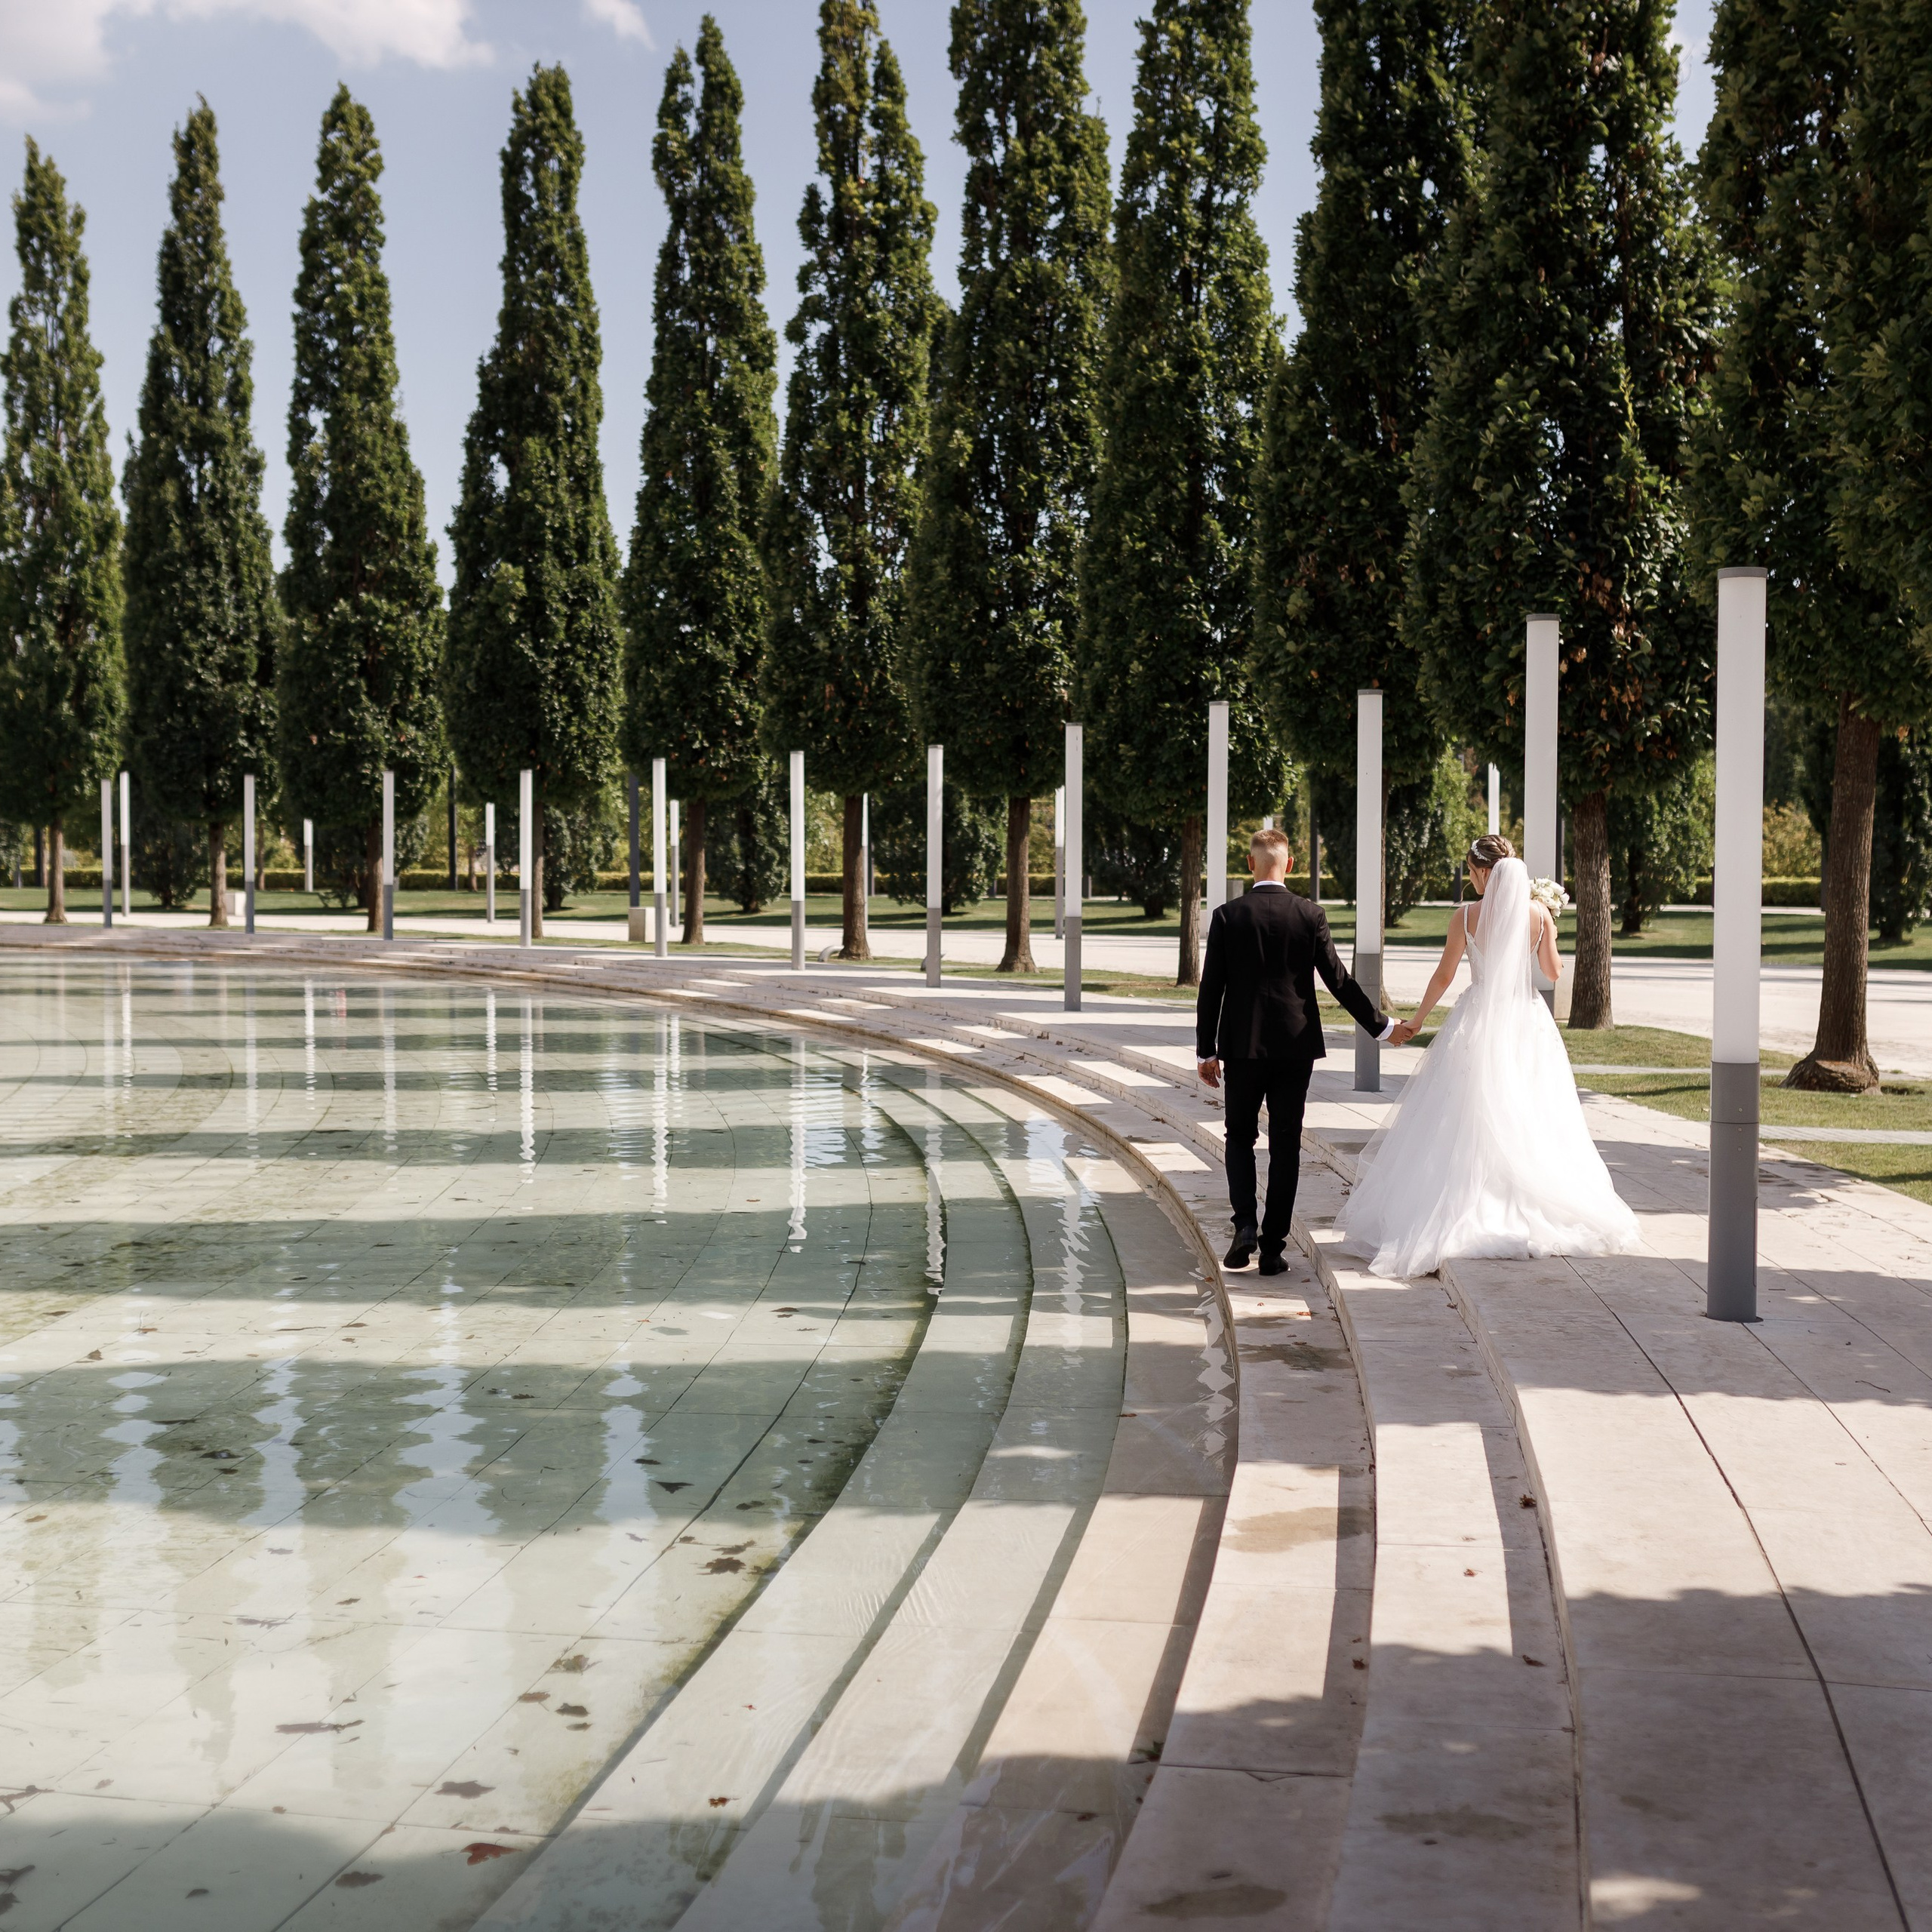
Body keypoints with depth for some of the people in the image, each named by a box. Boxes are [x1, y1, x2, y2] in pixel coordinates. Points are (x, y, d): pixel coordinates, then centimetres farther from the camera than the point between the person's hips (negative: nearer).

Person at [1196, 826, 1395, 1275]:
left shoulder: (1227, 916, -5)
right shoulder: (1310, 915, -4)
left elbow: (1211, 989, -5)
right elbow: (1339, 981, -2)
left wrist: (1206, 1050, 2)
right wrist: (1381, 1025, 9)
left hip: (1242, 1046, -1)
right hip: (1295, 1045, 1)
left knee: (1240, 1136, 15)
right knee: (1285, 1145, 7)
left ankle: (1245, 1224, -4)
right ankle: (1273, 1247, 7)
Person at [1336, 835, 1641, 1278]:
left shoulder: (1466, 917, -9)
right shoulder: (1539, 914, -2)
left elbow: (1443, 976, -3)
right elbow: (1553, 973, 5)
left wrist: (1415, 1023, 10)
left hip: (1480, 1023, -3)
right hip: (1528, 1024, 3)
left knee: (1469, 1124, 4)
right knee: (1531, 1121, 11)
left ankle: (1466, 1212, 2)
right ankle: (1535, 1211, 13)